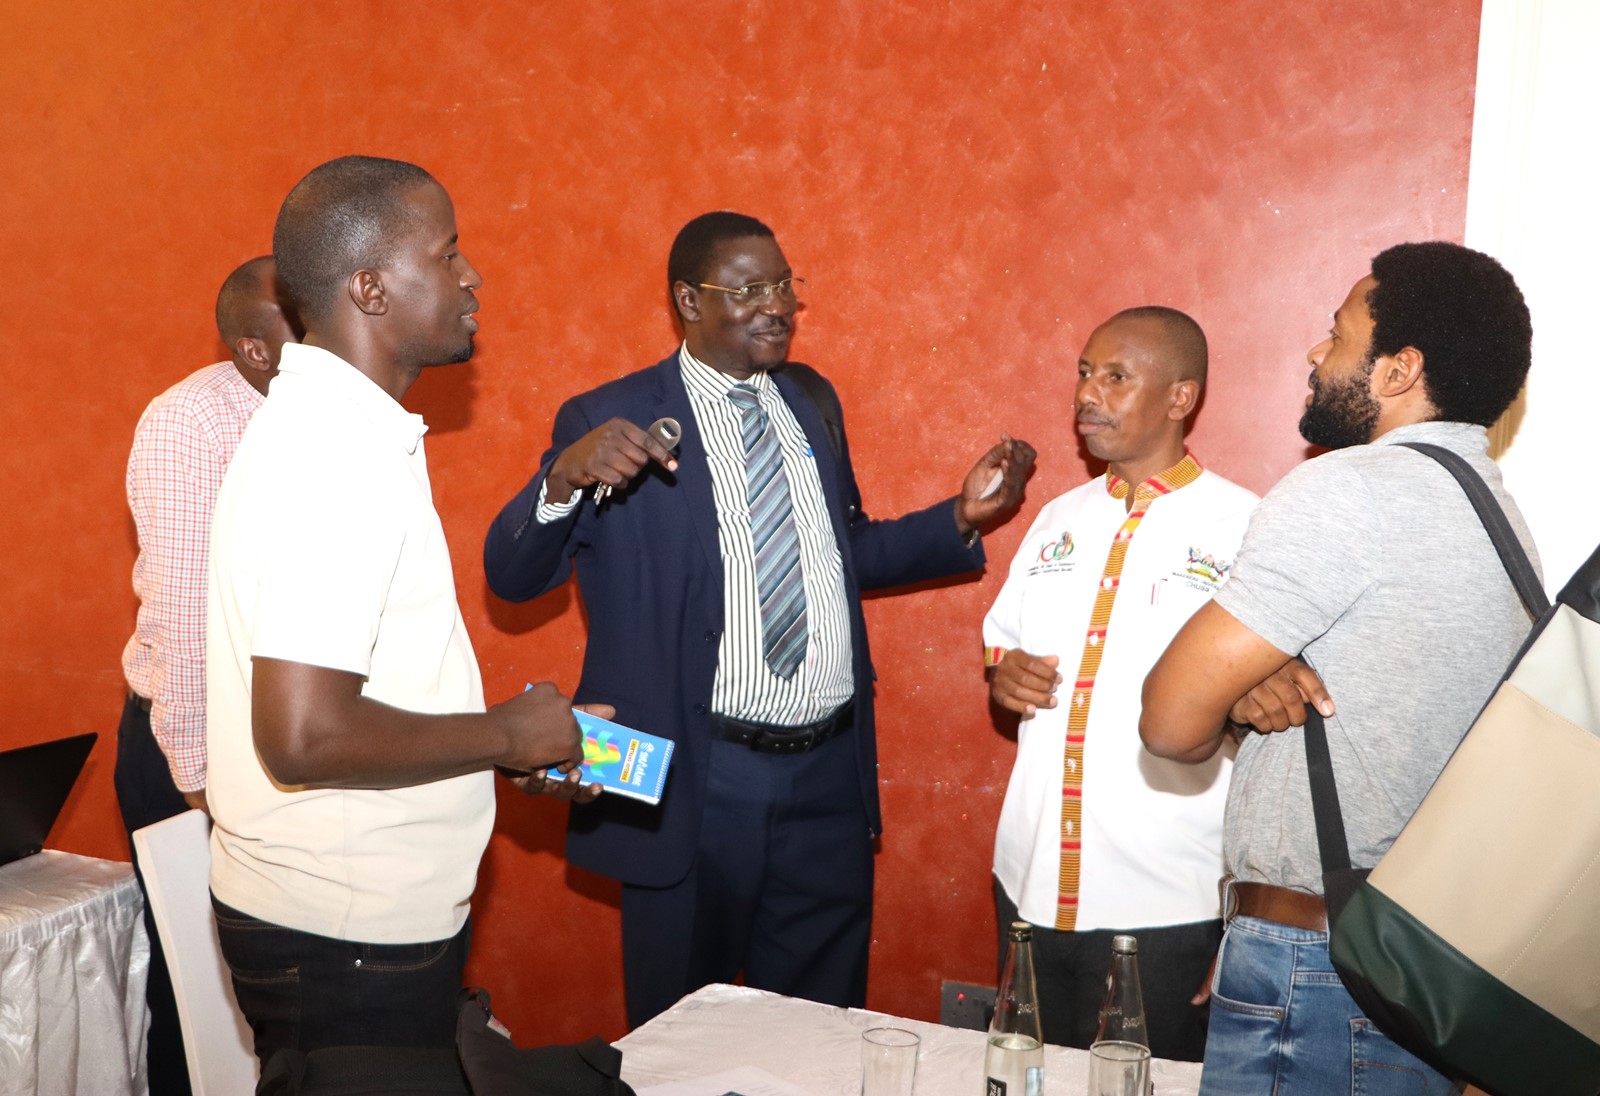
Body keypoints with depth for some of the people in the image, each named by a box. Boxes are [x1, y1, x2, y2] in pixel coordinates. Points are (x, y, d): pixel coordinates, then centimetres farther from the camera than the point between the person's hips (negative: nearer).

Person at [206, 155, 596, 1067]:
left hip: (375, 912, 9)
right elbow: (306, 737, -29)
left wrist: (511, 746, 7)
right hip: (345, 939, -9)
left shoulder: (340, 423, 9)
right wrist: (508, 734, -16)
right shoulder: (335, 452, -23)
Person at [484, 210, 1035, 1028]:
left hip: (831, 774, 5)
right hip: (696, 780, -4)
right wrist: (566, 476, -29)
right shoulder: (610, 420, -6)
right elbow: (512, 576, -11)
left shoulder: (812, 400, 11)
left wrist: (962, 517, 4)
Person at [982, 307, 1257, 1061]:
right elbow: (1001, 640, 20)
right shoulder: (1059, 519, 11)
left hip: (1166, 911, -5)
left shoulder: (1245, 530, -8)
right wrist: (1004, 675, -1)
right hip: (1031, 885, 6)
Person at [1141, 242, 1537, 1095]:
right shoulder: (1495, 509, 12)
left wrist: (1229, 700, 2)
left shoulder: (1349, 488, -18)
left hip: (1316, 969, -9)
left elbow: (1174, 721, -20)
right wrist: (1245, 686, -4)